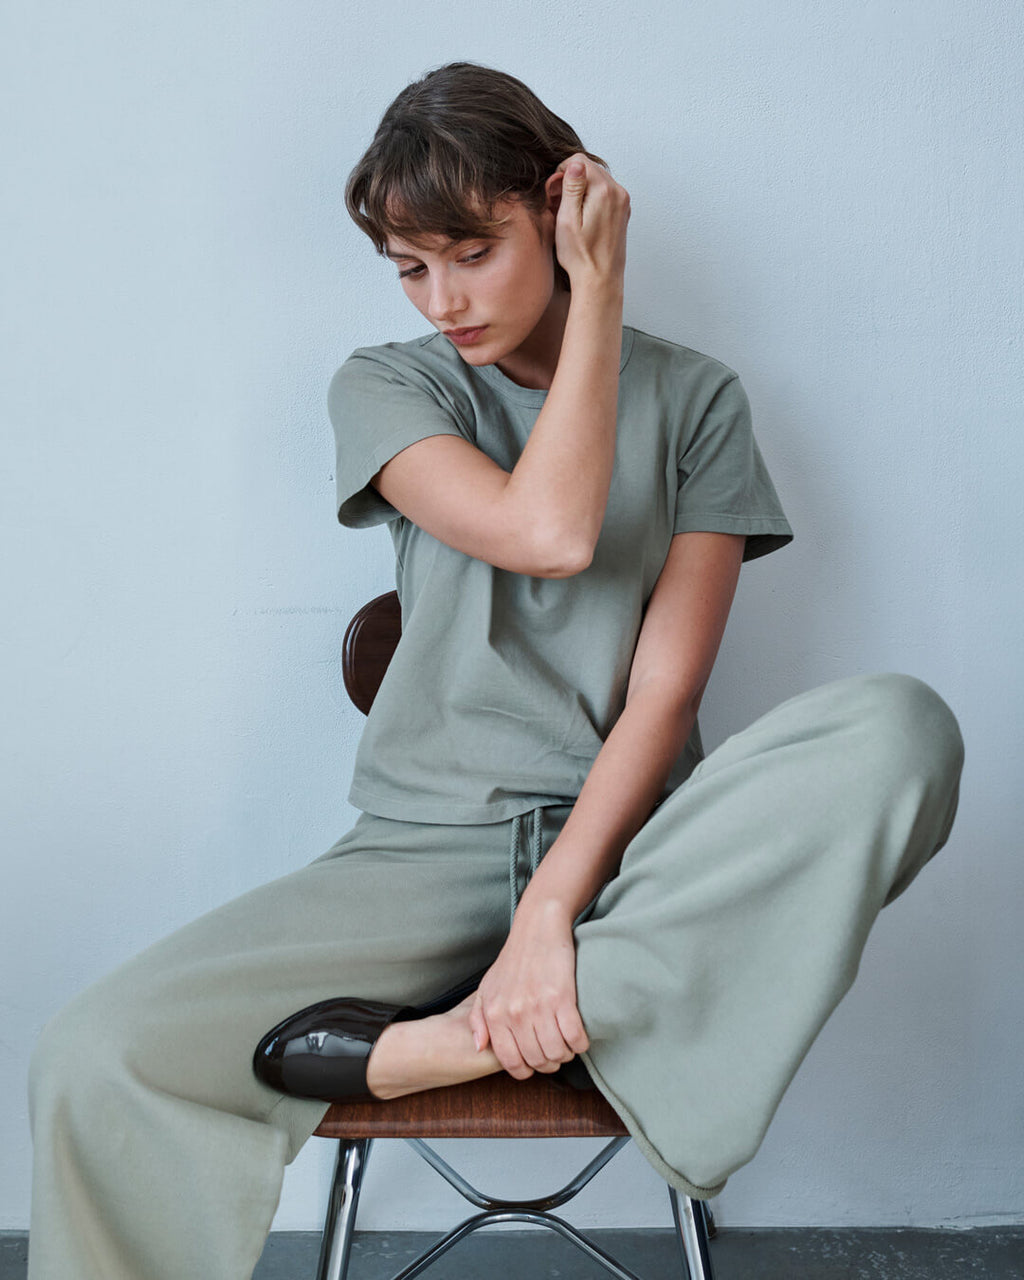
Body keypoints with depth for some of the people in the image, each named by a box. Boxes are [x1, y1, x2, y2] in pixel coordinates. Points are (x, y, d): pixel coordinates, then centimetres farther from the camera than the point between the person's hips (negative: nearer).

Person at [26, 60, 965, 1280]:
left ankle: (435, 1046, -25)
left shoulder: (693, 396, 5)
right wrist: (598, 297, -6)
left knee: (902, 724, -30)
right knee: (90, 1062, -23)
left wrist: (553, 910, -19)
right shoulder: (386, 386, 6)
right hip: (427, 848, 0)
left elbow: (665, 688, -6)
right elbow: (550, 532, -15)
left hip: (632, 839, 1)